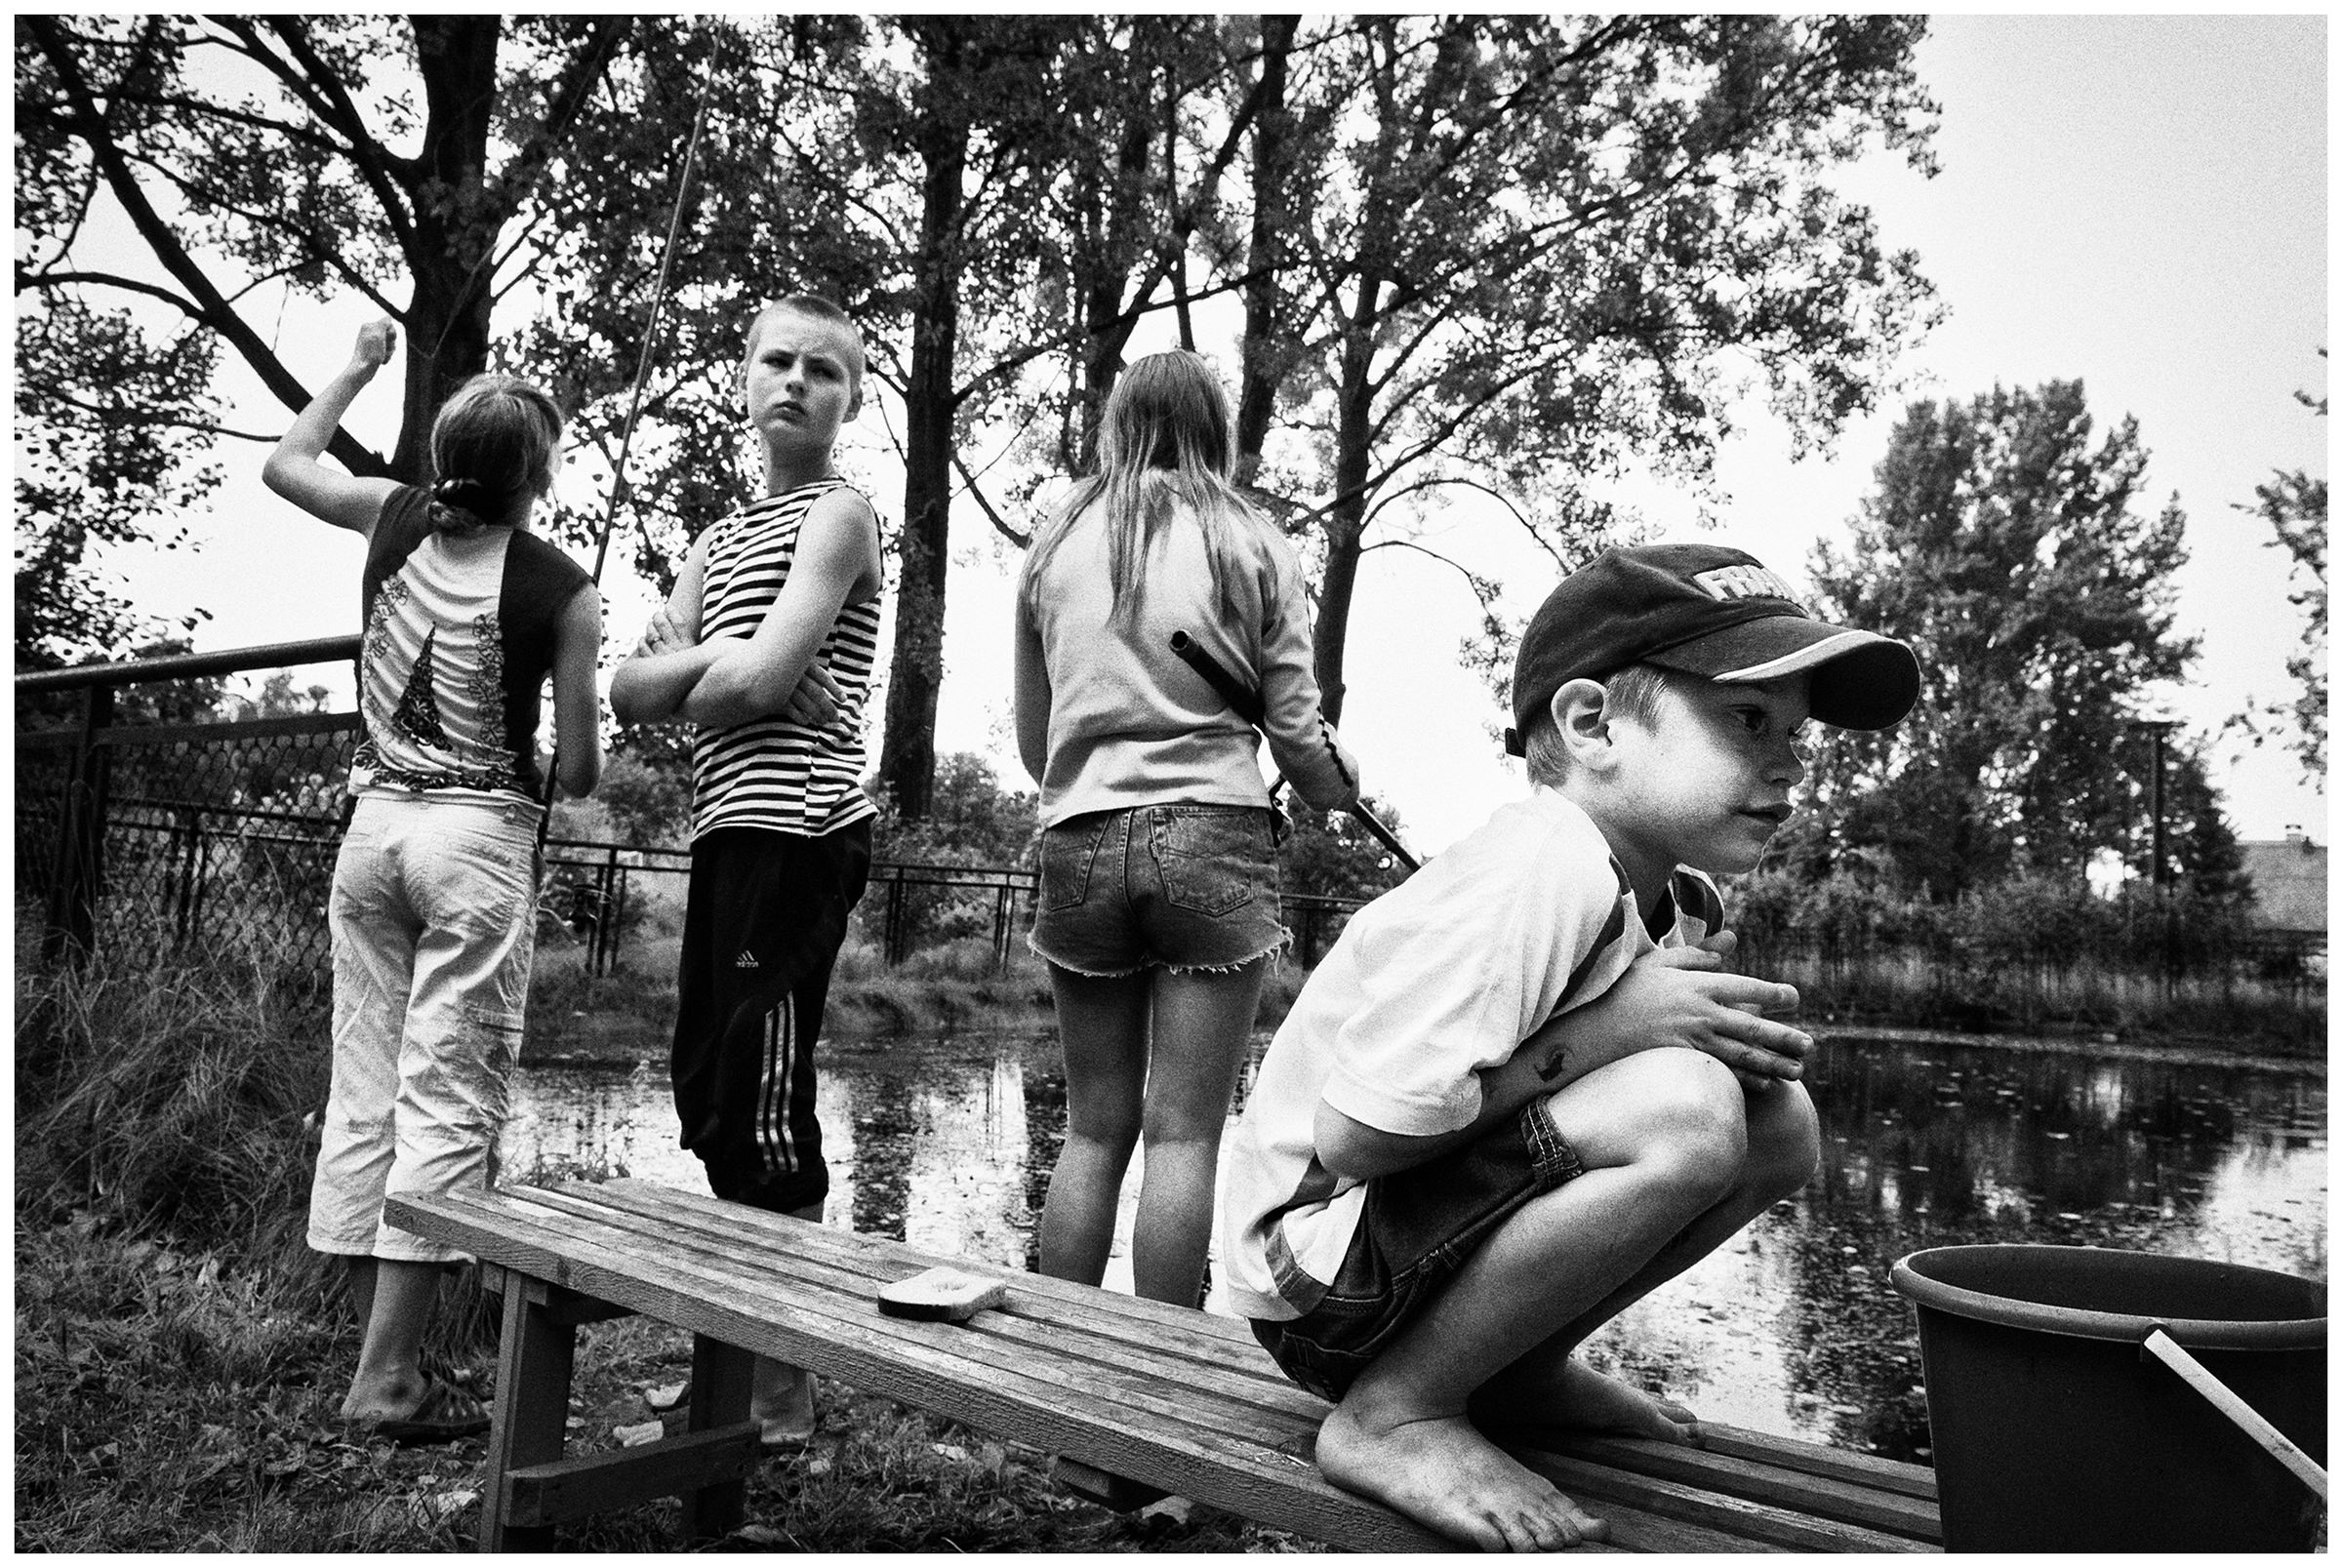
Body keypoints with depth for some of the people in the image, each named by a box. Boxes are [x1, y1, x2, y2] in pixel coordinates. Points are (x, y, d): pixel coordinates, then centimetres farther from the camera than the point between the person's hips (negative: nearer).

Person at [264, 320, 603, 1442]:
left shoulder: (399, 519, 3)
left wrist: (360, 365, 34)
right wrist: (580, 759, 16)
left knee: (366, 1090, 10)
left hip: (373, 824, 6)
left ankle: (379, 1349, 17)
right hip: (479, 840, -5)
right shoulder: (563, 592, -9)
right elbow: (578, 774, -7)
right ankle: (389, 1378, 1)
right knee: (449, 1107, -2)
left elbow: (285, 464, 24)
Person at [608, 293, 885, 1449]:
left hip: (795, 831, -9)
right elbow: (628, 690, 12)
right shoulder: (719, 539, 22)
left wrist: (684, 686, 5)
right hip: (730, 832, 9)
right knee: (708, 1098, 14)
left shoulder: (840, 513, -2)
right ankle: (744, 1361, 28)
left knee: (760, 1108, -8)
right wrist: (705, 659, -6)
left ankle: (784, 1395, 3)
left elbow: (759, 681, -15)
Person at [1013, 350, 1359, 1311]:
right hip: (1215, 835, -2)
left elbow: (1031, 744, 14)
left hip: (1079, 842, 3)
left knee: (1093, 1127, 11)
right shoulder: (1250, 547, 3)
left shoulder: (1055, 549, 9)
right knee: (1184, 1131, 2)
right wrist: (1346, 791, 23)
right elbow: (1298, 736, 2)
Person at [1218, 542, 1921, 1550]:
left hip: (1427, 1226, 9)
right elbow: (1349, 1137, -29)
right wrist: (1610, 1024, -24)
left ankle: (1520, 1372, 11)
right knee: (1684, 1113, -29)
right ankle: (1392, 1412, -13)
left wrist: (1736, 1033, -10)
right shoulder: (1541, 876, -27)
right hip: (1324, 1260, -9)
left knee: (1781, 1120, 2)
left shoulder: (1680, 892, 4)